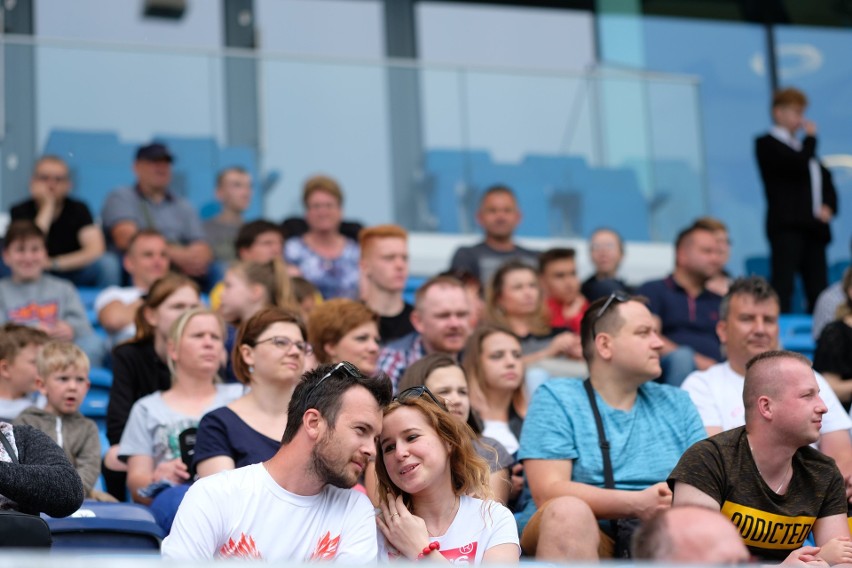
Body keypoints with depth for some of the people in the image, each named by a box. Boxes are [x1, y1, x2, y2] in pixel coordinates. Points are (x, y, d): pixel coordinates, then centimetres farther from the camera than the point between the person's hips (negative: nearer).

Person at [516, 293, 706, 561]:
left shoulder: (677, 404, 21)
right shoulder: (556, 398, 7)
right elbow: (548, 492, -7)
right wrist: (636, 504, -19)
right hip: (574, 536, -2)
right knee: (568, 511, -37)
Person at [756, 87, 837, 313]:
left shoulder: (801, 146, 25)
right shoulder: (766, 144, -1)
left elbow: (826, 179, 20)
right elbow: (799, 165, -16)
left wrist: (829, 207, 2)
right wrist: (810, 137, -1)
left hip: (814, 227, 8)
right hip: (787, 225, -8)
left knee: (818, 292, 4)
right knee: (782, 287, -13)